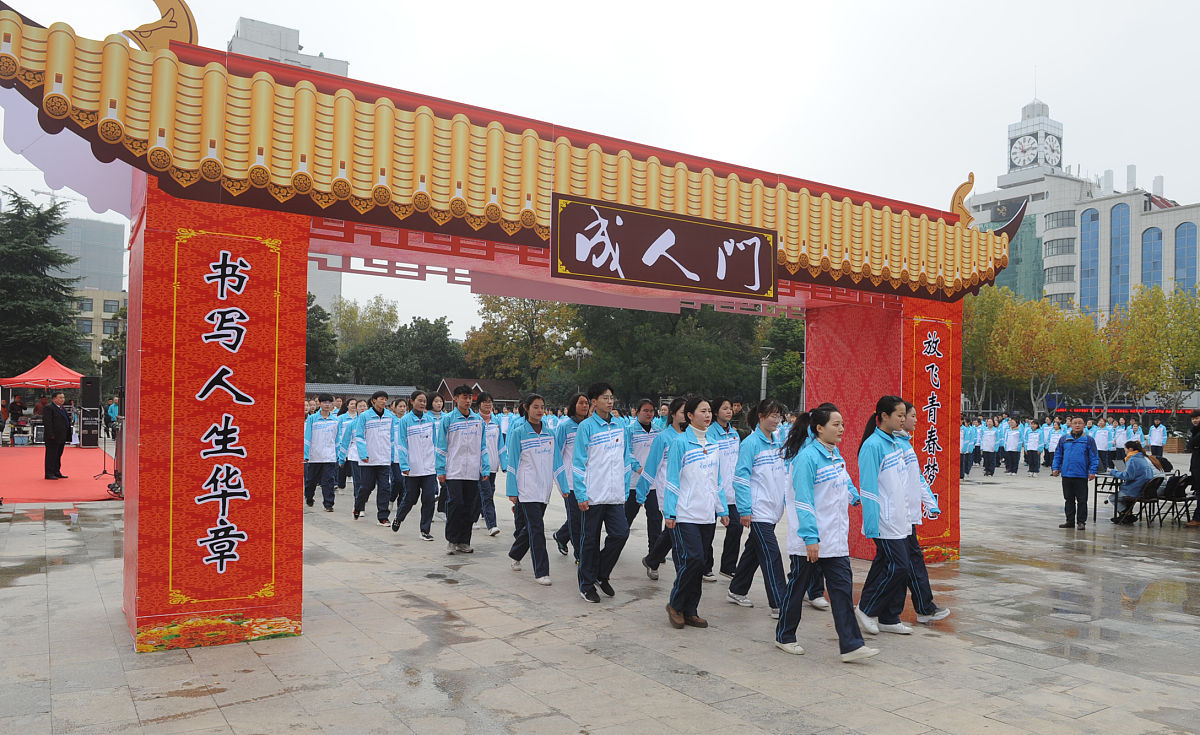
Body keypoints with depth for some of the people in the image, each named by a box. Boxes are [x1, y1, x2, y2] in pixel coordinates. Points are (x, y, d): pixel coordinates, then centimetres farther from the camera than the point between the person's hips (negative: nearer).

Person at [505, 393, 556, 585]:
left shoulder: (549, 432, 8)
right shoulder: (518, 432, -5)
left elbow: (555, 460, 13)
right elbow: (512, 463, -4)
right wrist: (512, 491, -6)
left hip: (544, 487, 5)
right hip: (527, 488, -5)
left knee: (530, 525, 15)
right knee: (536, 528, -10)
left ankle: (515, 555, 38)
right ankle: (541, 572, -5)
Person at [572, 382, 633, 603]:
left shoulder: (619, 426, 8)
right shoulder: (586, 427, -8)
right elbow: (578, 462, -9)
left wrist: (625, 487, 11)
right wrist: (581, 494, -12)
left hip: (615, 495, 5)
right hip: (593, 495, -5)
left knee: (620, 533, -1)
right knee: (590, 539, 5)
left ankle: (601, 574, 20)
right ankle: (586, 585, 19)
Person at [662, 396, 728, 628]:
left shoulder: (713, 444, 11)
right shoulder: (680, 442, -7)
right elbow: (672, 479, -7)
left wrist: (723, 509, 14)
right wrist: (670, 513, -10)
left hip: (707, 515, 6)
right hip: (685, 514, -6)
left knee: (701, 564, 7)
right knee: (692, 559, -13)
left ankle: (690, 611, 19)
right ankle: (675, 604, 8)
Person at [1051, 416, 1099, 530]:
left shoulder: (1089, 440, 0)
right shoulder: (1064, 439, 8)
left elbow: (1094, 457, -1)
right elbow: (1058, 455, 14)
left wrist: (1092, 471, -9)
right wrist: (1055, 468, 5)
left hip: (1081, 475, -3)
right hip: (1066, 474, 3)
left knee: (1081, 500, 3)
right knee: (1069, 499, 10)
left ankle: (1081, 522, 11)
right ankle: (1070, 521, 19)